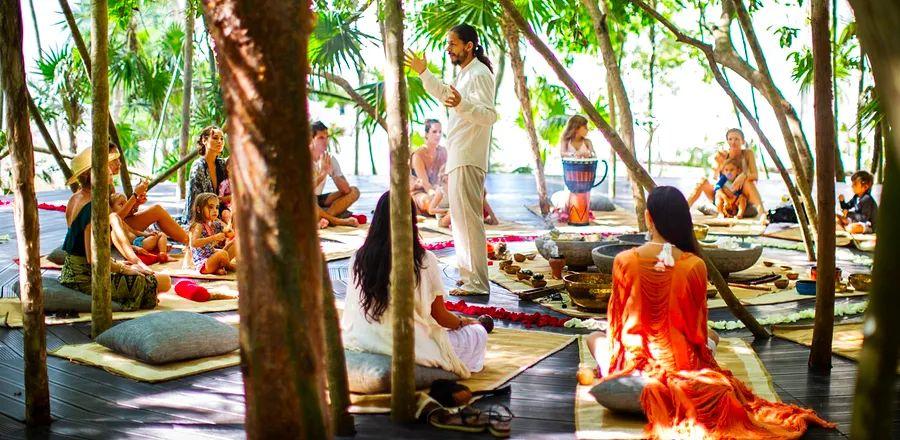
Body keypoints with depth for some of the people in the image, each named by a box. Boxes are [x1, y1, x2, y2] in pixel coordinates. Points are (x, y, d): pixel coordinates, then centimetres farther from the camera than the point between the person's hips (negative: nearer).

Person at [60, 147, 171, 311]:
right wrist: (124, 269, -13)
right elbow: (93, 258, -26)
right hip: (87, 281, -10)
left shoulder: (74, 199, 7)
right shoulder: (92, 208, -23)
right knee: (164, 281, -11)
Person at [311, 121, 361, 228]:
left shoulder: (330, 159, 0)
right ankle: (338, 221, -24)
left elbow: (346, 190, -9)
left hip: (319, 200, 6)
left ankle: (324, 218, -29)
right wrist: (322, 173, -26)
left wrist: (332, 173, -23)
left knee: (354, 191, -8)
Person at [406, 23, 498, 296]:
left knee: (468, 219, -12)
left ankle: (477, 283, -10)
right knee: (459, 217, 17)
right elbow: (443, 94, 38)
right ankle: (468, 274, 27)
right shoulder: (464, 74, 19)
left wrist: (461, 104, -41)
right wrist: (423, 73, 30)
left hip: (468, 160, -11)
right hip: (457, 158, 11)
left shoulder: (479, 74, -14)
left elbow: (489, 114, -26)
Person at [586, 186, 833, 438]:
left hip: (633, 363, -1)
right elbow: (698, 326, 0)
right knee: (711, 336, 34)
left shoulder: (624, 261, -14)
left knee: (595, 338, 31)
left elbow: (616, 319, -2)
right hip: (679, 361, 1)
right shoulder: (694, 266, -12)